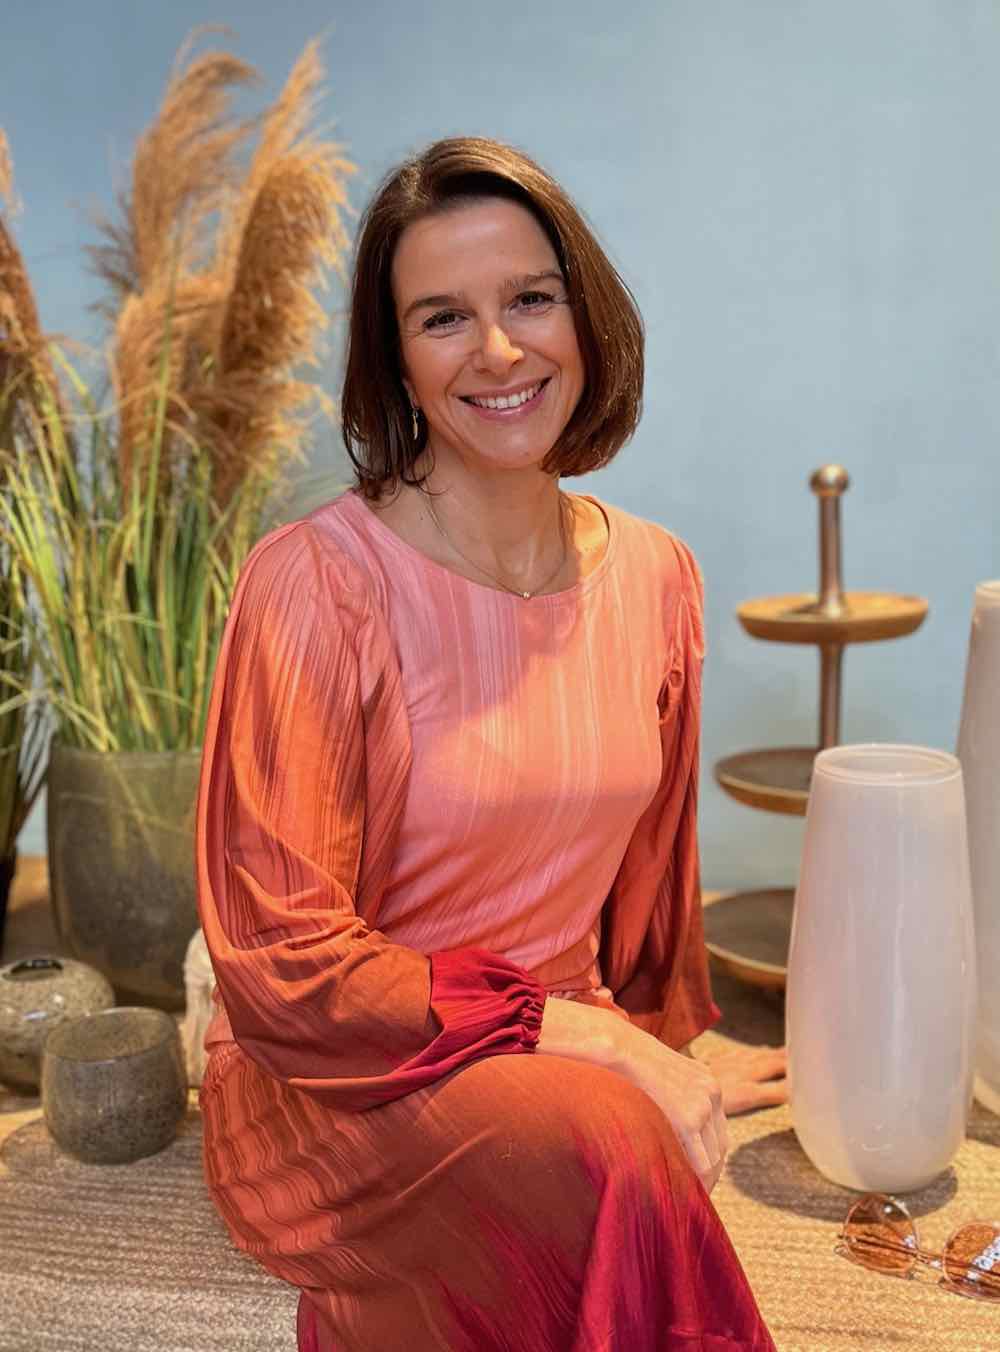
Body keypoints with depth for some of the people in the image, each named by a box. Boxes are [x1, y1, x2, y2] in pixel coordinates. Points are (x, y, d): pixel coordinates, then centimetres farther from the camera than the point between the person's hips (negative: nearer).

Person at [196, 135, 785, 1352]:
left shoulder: (655, 577, 3)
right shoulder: (314, 581, -14)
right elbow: (281, 967, -14)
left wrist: (668, 1063, 17)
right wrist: (592, 1040, -16)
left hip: (578, 1061, 5)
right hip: (329, 1092, -5)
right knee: (600, 1145, -32)